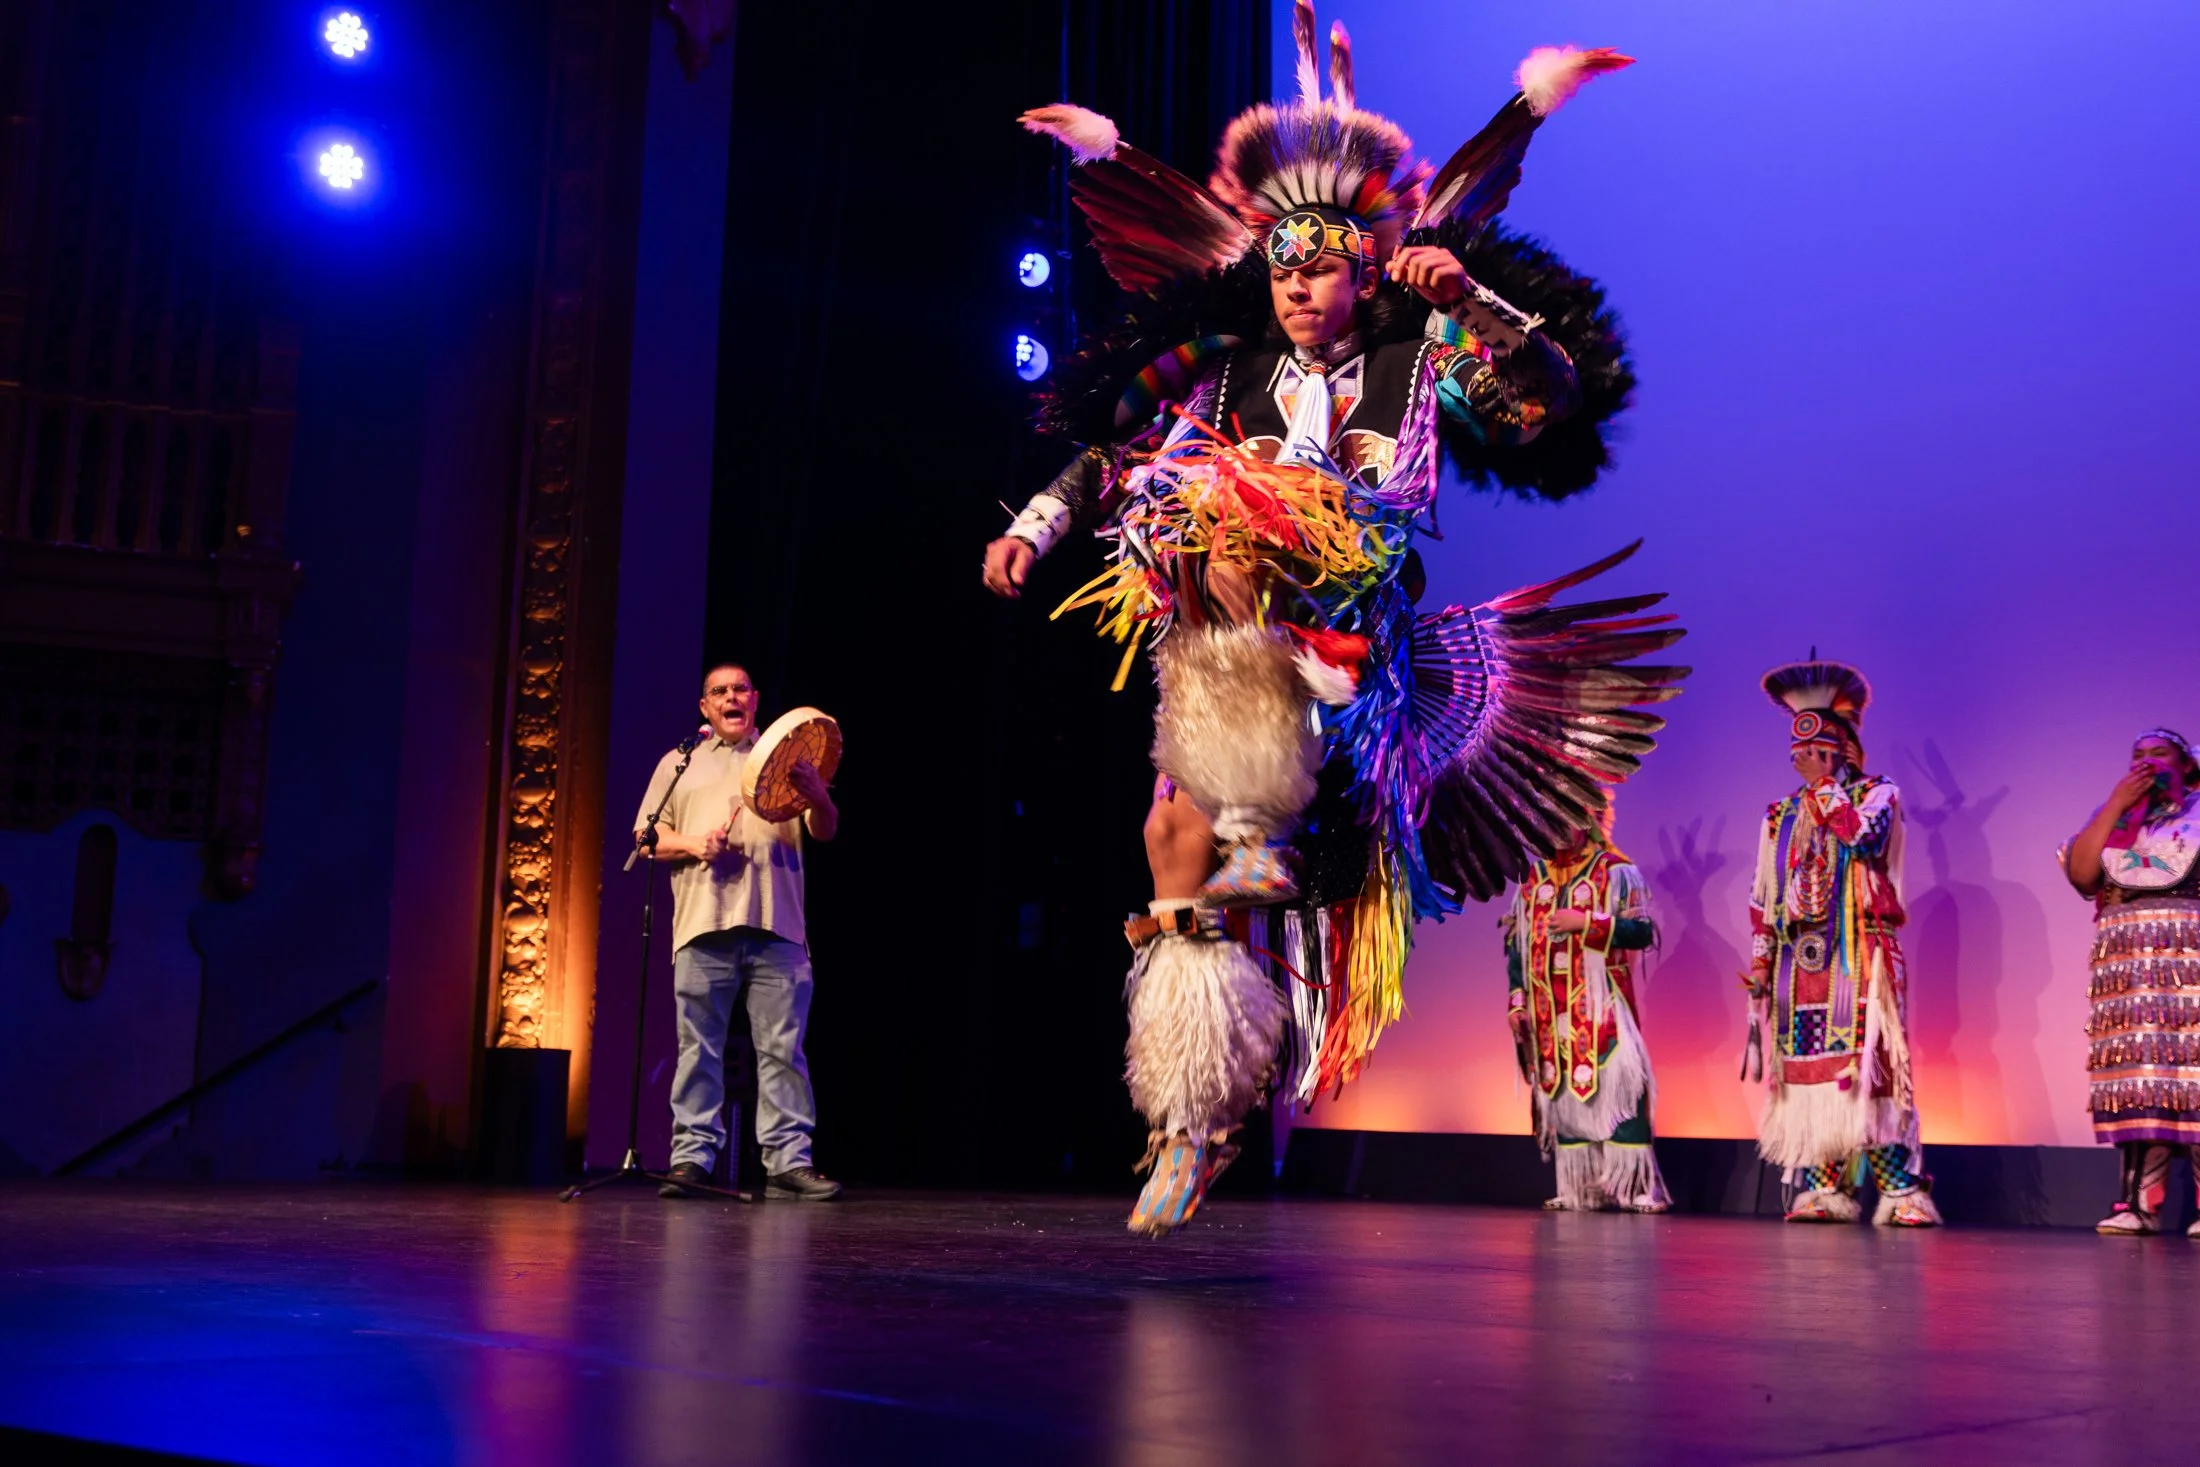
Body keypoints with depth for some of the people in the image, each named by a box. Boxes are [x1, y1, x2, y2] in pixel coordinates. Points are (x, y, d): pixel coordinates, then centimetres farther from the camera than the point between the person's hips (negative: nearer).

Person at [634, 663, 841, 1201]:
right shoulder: (678, 764, 20)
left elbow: (825, 831, 9)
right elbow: (646, 839, 14)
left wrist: (816, 795, -14)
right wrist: (691, 843, -6)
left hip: (776, 926, 0)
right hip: (703, 925, 0)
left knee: (783, 1047, -5)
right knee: (699, 1048, -2)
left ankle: (789, 1160, -5)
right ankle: (692, 1156, 2)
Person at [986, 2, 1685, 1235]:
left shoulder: (1419, 362, 8)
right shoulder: (1228, 370, 14)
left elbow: (1553, 396, -2)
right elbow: (1112, 455, 14)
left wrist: (1466, 297, -10)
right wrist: (1035, 527, 3)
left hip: (1350, 643, -2)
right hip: (1218, 650, 2)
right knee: (1179, 837, -6)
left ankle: (1271, 835, -25)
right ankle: (1194, 1125, 3)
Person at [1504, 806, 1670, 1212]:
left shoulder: (1616, 872, 0)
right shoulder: (1532, 878, 14)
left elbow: (1642, 931, -8)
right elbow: (1516, 943, 15)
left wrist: (1586, 923, -16)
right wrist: (1516, 999, 8)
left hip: (1601, 1007, -5)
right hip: (1551, 1010, 5)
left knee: (1616, 1087, -14)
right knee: (1561, 1089, 3)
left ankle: (1637, 1185, -12)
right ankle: (1577, 1188, 9)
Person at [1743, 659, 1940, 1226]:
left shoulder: (1877, 793, 6)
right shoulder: (1782, 813, 19)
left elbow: (1864, 835, -18)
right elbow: (1762, 895, 17)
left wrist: (1824, 785, -7)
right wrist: (1760, 960, 8)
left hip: (1859, 956, -5)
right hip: (1800, 960, 5)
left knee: (1869, 1063, -14)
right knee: (1805, 1064, -1)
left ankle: (1902, 1190, -12)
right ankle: (1821, 1188, 4)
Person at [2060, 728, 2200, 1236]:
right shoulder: (2111, 819, 19)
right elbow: (2079, 872, 1)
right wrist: (2116, 804, -1)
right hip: (2128, 967, 3)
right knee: (2135, 1079, -3)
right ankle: (2139, 1202, -6)